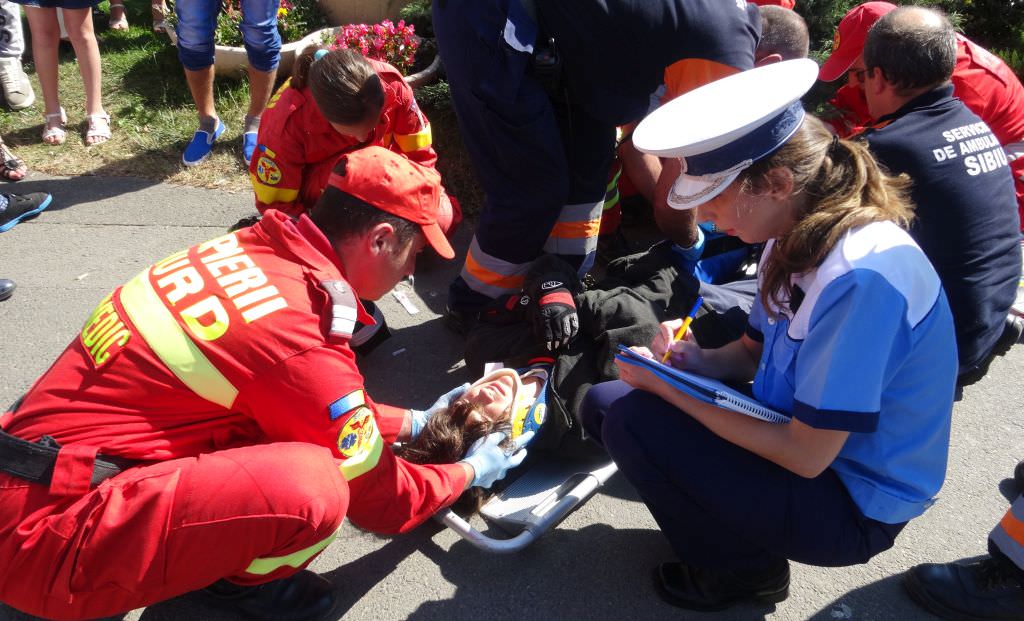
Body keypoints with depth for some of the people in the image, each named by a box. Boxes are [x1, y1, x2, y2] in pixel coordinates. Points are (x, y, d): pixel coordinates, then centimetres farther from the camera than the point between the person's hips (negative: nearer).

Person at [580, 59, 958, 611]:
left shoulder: (860, 278, -30)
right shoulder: (798, 237, -2)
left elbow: (806, 455, -26)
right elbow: (753, 353, 10)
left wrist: (670, 389, -20)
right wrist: (692, 359, -12)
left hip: (854, 506, -8)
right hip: (803, 439, 8)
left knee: (630, 422, -22)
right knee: (605, 401, 0)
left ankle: (744, 570, 3)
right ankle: (742, 542, 8)